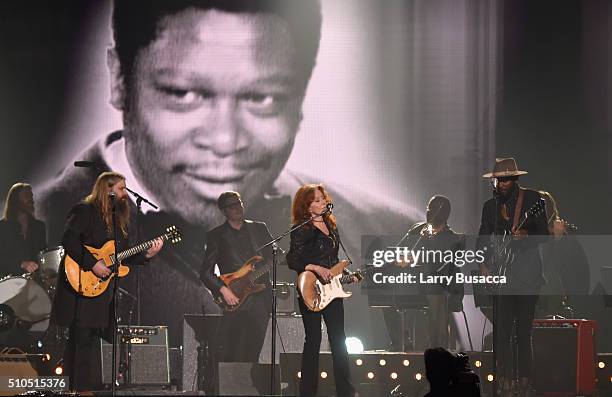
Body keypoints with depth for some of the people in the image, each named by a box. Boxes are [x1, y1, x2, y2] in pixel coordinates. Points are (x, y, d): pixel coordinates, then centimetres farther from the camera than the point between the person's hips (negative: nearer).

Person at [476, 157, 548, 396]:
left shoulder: (532, 199, 4)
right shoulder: (490, 206, 15)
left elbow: (544, 232, 1)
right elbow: (482, 239, 19)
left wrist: (526, 237, -19)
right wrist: (484, 265, 5)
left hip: (527, 271, -3)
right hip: (501, 272, 3)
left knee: (524, 329, -5)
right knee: (501, 329, -5)